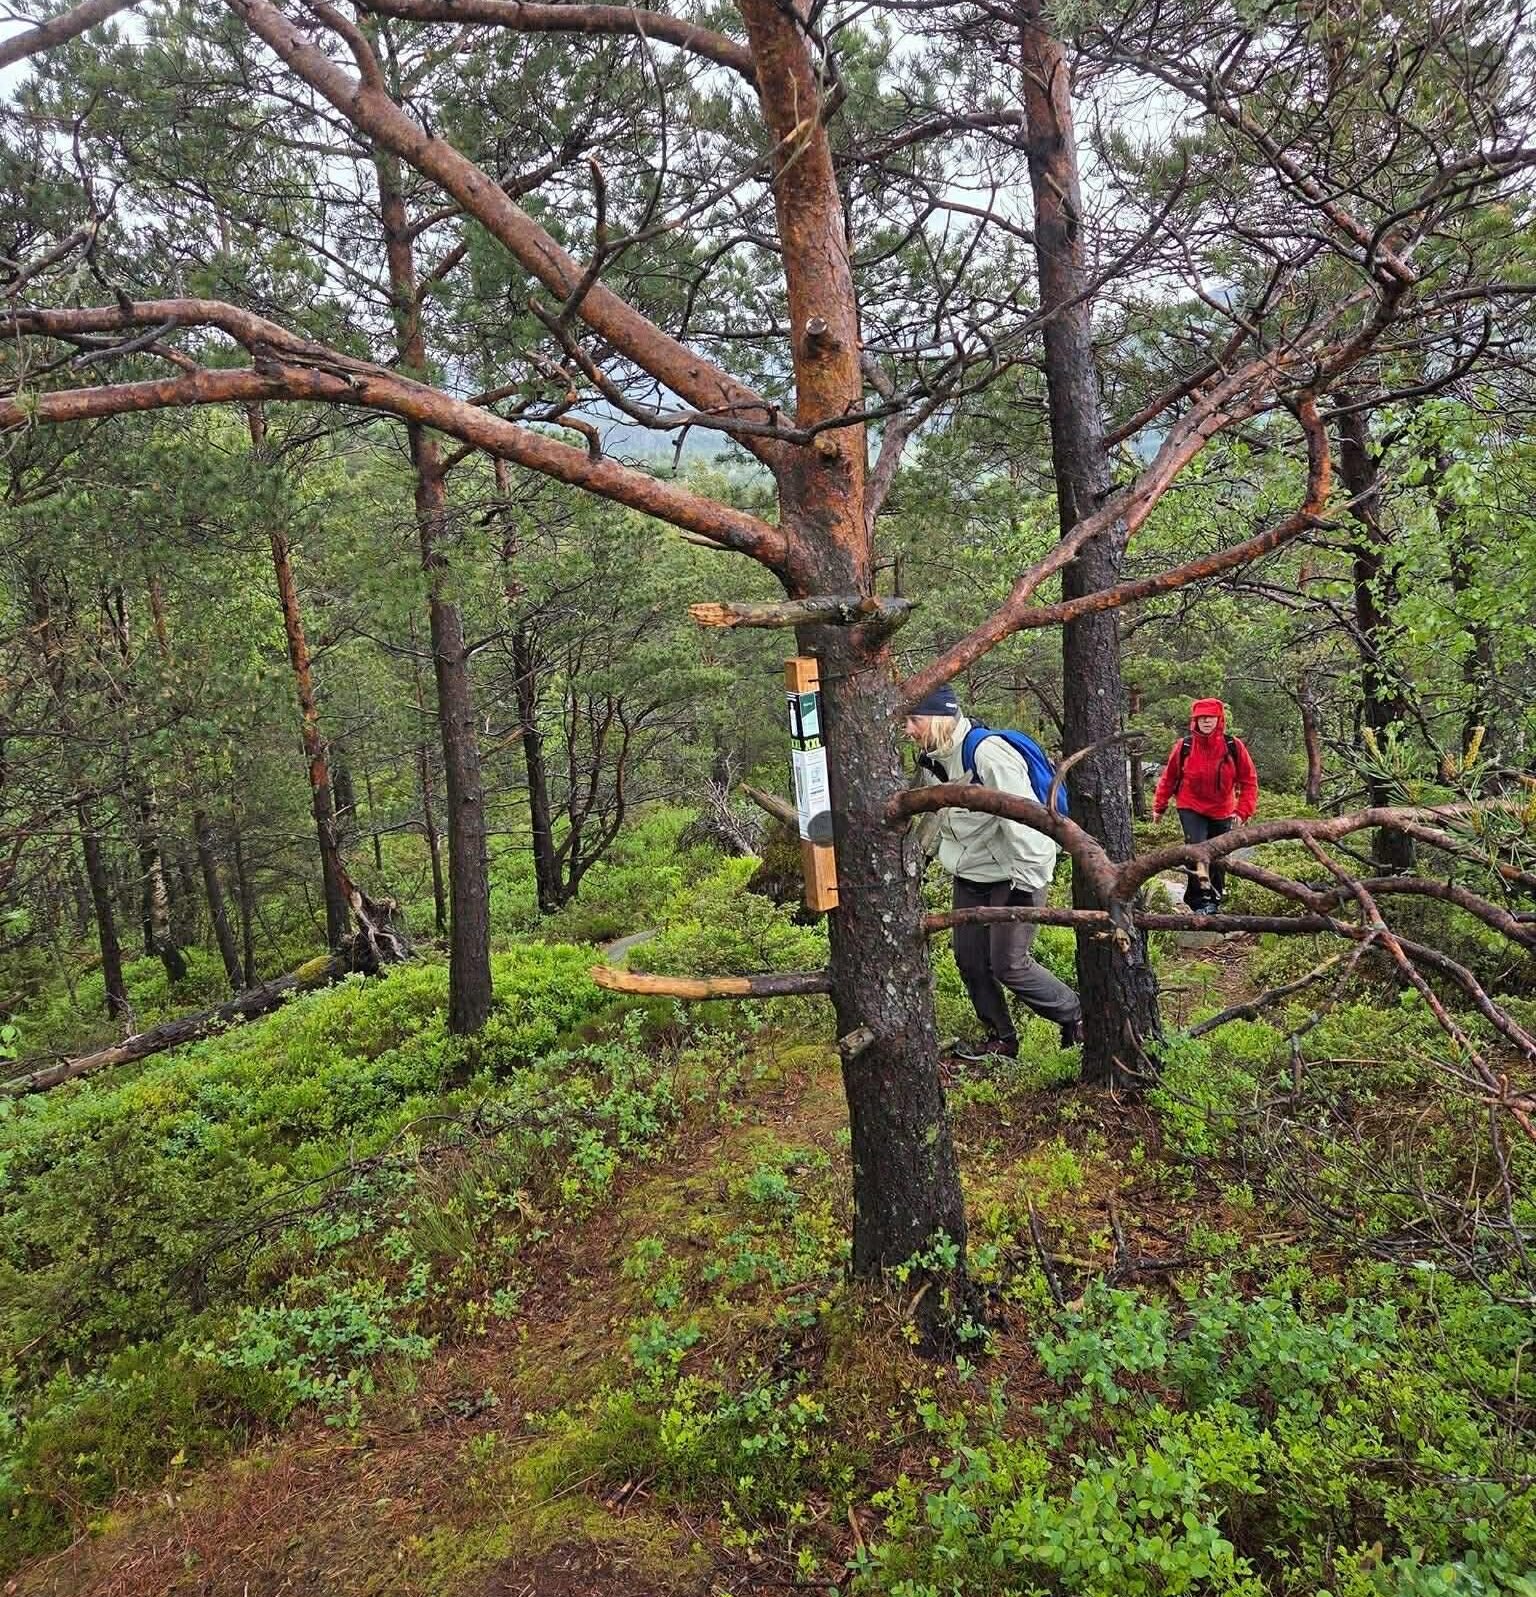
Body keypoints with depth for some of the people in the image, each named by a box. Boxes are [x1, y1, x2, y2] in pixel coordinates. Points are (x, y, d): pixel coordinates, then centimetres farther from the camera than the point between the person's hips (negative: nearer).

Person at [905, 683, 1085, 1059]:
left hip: (1014, 872, -8)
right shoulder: (929, 759, 2)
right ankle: (1001, 1038, 26)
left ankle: (1077, 1017, 16)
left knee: (1009, 964, -7)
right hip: (970, 874, 8)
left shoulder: (989, 754, -25)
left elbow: (1021, 817, -26)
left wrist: (1025, 881, -24)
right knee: (969, 958, 8)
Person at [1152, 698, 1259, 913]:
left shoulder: (1233, 746, -10)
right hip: (1191, 809, -2)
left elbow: (1249, 780, -3)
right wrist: (1159, 807, 7)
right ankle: (1198, 902, -10)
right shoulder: (1184, 747, -10)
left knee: (1218, 859, 14)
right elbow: (1168, 778, 2)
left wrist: (1243, 811, -12)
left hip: (1222, 812, 2)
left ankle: (1214, 900, 36)